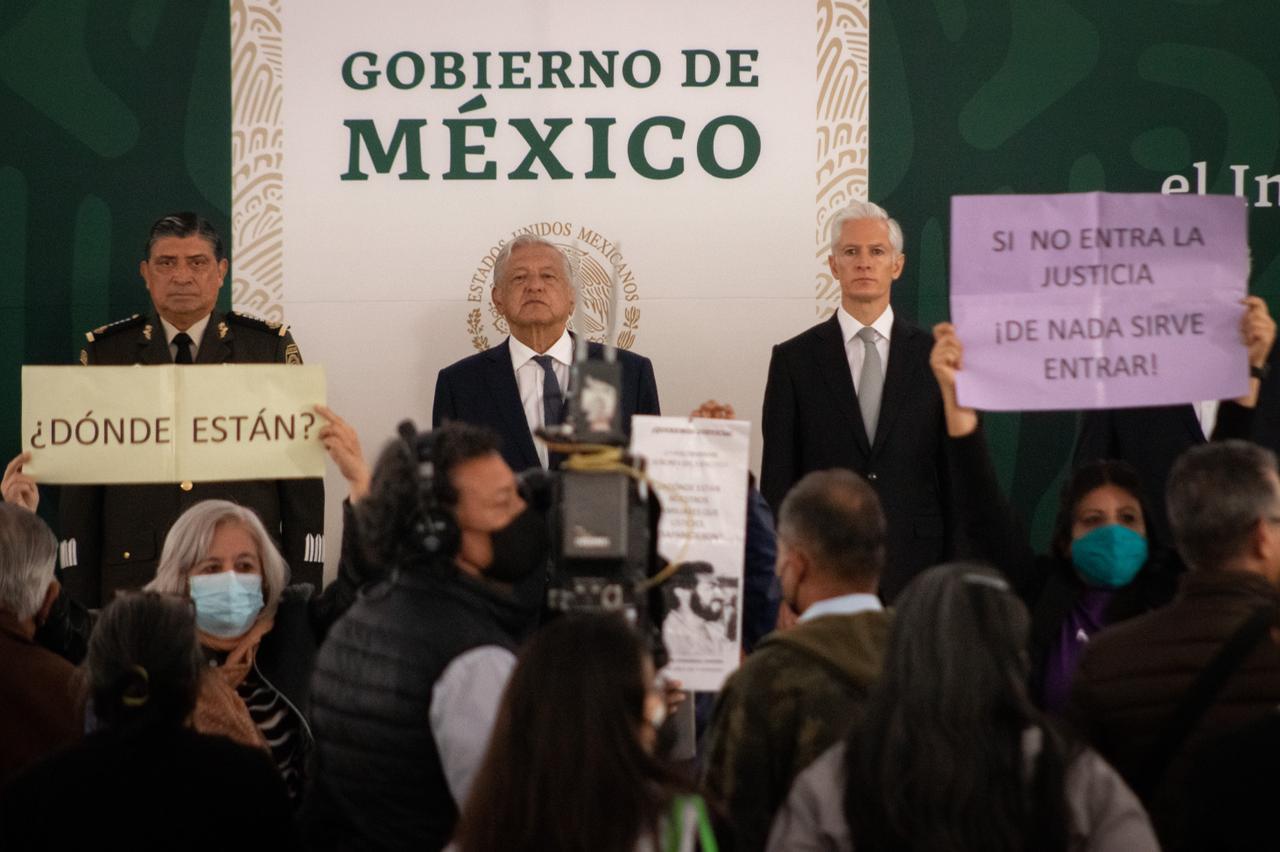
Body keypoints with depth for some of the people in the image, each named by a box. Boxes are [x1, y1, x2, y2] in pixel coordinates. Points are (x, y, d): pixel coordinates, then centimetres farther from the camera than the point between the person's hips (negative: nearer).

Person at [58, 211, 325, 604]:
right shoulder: (103, 352, 7)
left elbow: (304, 479, 4)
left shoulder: (271, 347, 5)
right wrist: (79, 600, 1)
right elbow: (80, 486, 7)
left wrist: (304, 595, -2)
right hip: (134, 579, 1)